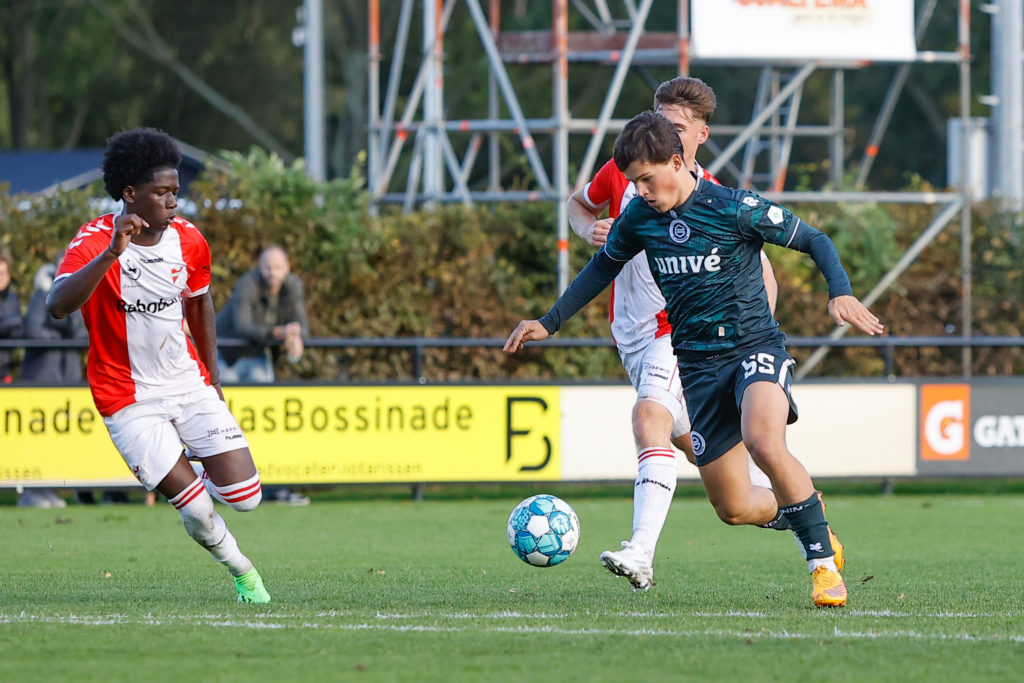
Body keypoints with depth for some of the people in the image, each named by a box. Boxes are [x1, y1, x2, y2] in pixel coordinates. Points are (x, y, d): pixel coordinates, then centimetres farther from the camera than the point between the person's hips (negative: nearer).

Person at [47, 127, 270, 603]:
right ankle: (241, 571, 19)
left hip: (190, 384, 4)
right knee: (196, 510, -10)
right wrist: (111, 254, -45)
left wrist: (213, 380, 18)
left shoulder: (189, 242, -2)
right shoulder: (94, 242, -18)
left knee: (245, 498, -5)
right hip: (129, 399, -4)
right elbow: (58, 306, -35)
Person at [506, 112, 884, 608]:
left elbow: (814, 241, -6)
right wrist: (548, 323, 22)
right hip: (697, 366, 5)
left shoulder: (734, 209, -13)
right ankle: (797, 516, 36)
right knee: (734, 510, 1)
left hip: (755, 348, -5)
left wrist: (841, 292, -23)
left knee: (764, 443, -36)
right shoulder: (639, 218, 3)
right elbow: (603, 267, 22)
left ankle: (824, 562, -22)